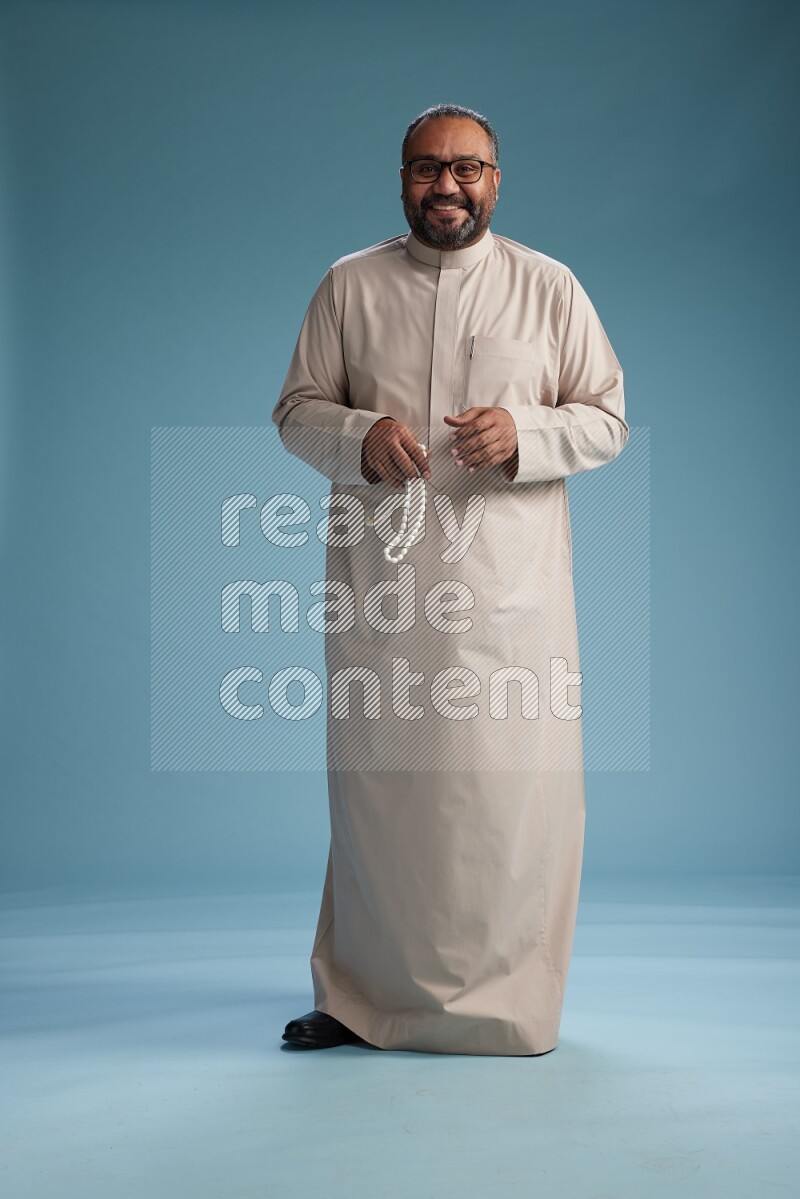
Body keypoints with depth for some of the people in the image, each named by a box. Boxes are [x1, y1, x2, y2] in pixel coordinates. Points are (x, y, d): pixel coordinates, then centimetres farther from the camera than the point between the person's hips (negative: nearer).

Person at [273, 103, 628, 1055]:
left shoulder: (549, 287, 9)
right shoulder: (349, 285, 11)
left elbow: (608, 419, 7)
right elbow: (296, 408, 11)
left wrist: (523, 433, -13)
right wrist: (361, 435, -11)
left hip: (509, 585, -1)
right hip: (379, 579, 1)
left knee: (510, 790, -2)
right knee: (375, 782, 5)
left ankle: (504, 1004, 14)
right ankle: (361, 995, 20)